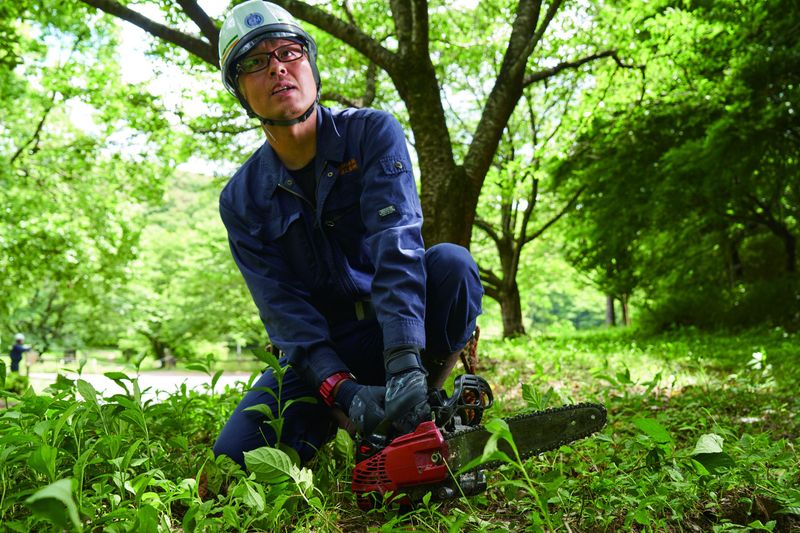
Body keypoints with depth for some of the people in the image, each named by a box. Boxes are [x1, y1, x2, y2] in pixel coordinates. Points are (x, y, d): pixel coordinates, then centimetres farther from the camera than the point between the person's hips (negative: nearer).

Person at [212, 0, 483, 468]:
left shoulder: (372, 132, -10)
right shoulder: (242, 201, -4)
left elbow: (395, 245, -25)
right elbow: (284, 311, -11)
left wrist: (405, 364, -38)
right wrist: (342, 390, -28)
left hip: (398, 335, -1)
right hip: (322, 353, 2)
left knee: (452, 265, -32)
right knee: (236, 457, -18)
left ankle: (413, 414, -13)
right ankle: (337, 424, 10)